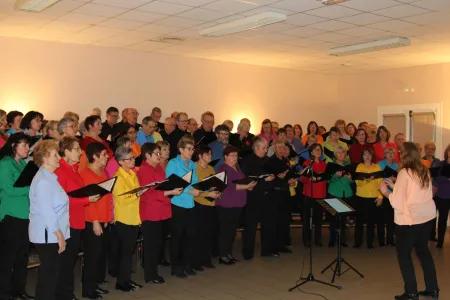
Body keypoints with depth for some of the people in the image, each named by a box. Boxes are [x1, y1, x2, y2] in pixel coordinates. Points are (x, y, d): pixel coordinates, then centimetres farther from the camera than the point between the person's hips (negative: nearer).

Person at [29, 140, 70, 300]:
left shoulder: (49, 177, 14)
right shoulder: (43, 180, -16)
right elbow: (46, 211, -20)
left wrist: (60, 234, 16)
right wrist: (59, 235, -16)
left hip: (53, 234, 9)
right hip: (47, 235, -9)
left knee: (51, 273, 14)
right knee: (49, 274, -1)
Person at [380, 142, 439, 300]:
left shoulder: (404, 173, -16)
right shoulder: (424, 171, 5)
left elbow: (397, 202, -17)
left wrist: (386, 191, -1)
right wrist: (394, 186, 15)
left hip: (409, 219, -7)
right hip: (427, 216, 7)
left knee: (403, 254, 6)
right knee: (423, 250, 20)